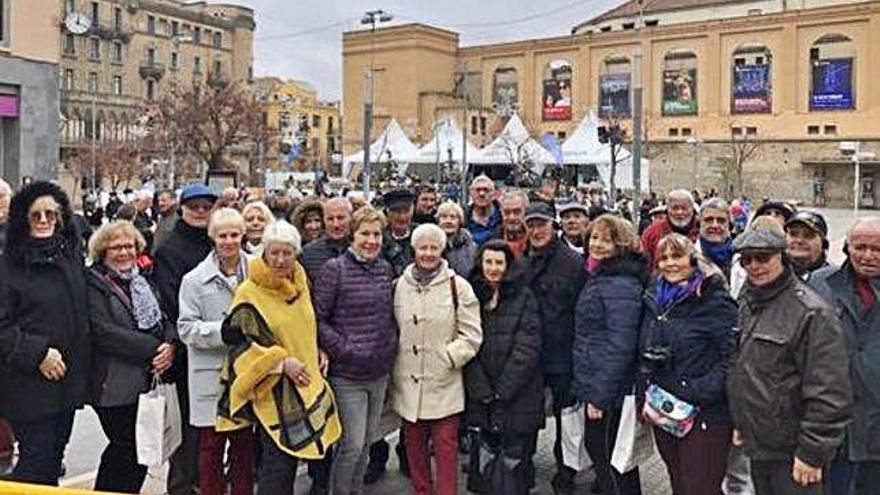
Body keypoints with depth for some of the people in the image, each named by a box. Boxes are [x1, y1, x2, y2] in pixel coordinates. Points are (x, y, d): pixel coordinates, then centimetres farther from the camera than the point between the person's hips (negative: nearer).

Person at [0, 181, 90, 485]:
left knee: (55, 456, 16)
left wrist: (83, 365, 11)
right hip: (29, 385, -6)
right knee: (36, 459, -1)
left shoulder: (71, 257, 9)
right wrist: (37, 352, -19)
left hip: (69, 380, 6)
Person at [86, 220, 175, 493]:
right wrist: (154, 348, -19)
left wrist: (169, 346, -8)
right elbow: (104, 332, -18)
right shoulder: (93, 284, -7)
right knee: (129, 448, -3)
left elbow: (164, 321, 14)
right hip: (115, 385, -7)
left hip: (147, 379, 7)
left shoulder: (141, 281, 15)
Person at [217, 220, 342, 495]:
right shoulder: (249, 294, -15)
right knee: (278, 464, -7)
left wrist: (317, 352, 6)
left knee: (290, 457, 17)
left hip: (304, 385, 7)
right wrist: (281, 362, -23)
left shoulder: (300, 285, 5)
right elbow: (239, 342, -14)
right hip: (273, 391, -6)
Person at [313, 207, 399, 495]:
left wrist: (392, 345, 6)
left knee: (368, 439, 17)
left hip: (380, 372, 6)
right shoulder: (334, 269, -11)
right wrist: (343, 350, -16)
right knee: (353, 444, -3)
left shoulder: (386, 269, 7)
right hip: (348, 374, -6)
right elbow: (318, 319, -11)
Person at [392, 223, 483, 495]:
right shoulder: (400, 285, 6)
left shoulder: (457, 286, -3)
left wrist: (448, 357, -13)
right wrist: (393, 368, 7)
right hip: (407, 383, 3)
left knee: (446, 449, 1)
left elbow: (471, 335, -3)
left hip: (444, 384, -3)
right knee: (414, 447, 14)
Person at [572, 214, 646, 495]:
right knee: (598, 449, 20)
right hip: (594, 386, 10)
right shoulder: (598, 277, 11)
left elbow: (620, 346, -23)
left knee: (606, 456, 2)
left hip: (607, 391, -10)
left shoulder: (621, 286, -20)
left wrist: (600, 396, -21)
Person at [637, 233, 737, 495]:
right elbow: (644, 354, 18)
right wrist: (643, 396, 11)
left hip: (704, 417, -6)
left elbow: (731, 356, -17)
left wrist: (698, 393, -21)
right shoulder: (655, 299, 11)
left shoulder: (714, 300, -10)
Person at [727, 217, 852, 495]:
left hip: (792, 454, -7)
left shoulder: (811, 312, -18)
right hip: (757, 444, 7)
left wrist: (812, 453, -18)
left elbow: (829, 392, -19)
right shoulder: (747, 302, 8)